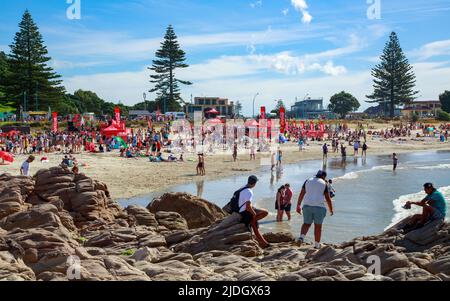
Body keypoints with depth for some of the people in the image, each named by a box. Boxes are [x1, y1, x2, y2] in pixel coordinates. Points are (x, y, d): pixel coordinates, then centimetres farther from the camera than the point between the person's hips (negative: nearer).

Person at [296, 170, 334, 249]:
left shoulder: (308, 181, 9)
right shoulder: (324, 184, 1)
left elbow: (301, 194, 4)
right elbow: (328, 198, -1)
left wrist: (298, 206, 6)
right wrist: (331, 210, 11)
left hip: (307, 206, 3)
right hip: (319, 207, -3)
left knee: (306, 224, 15)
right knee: (318, 226, 9)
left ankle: (301, 237, -10)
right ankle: (317, 245, 14)